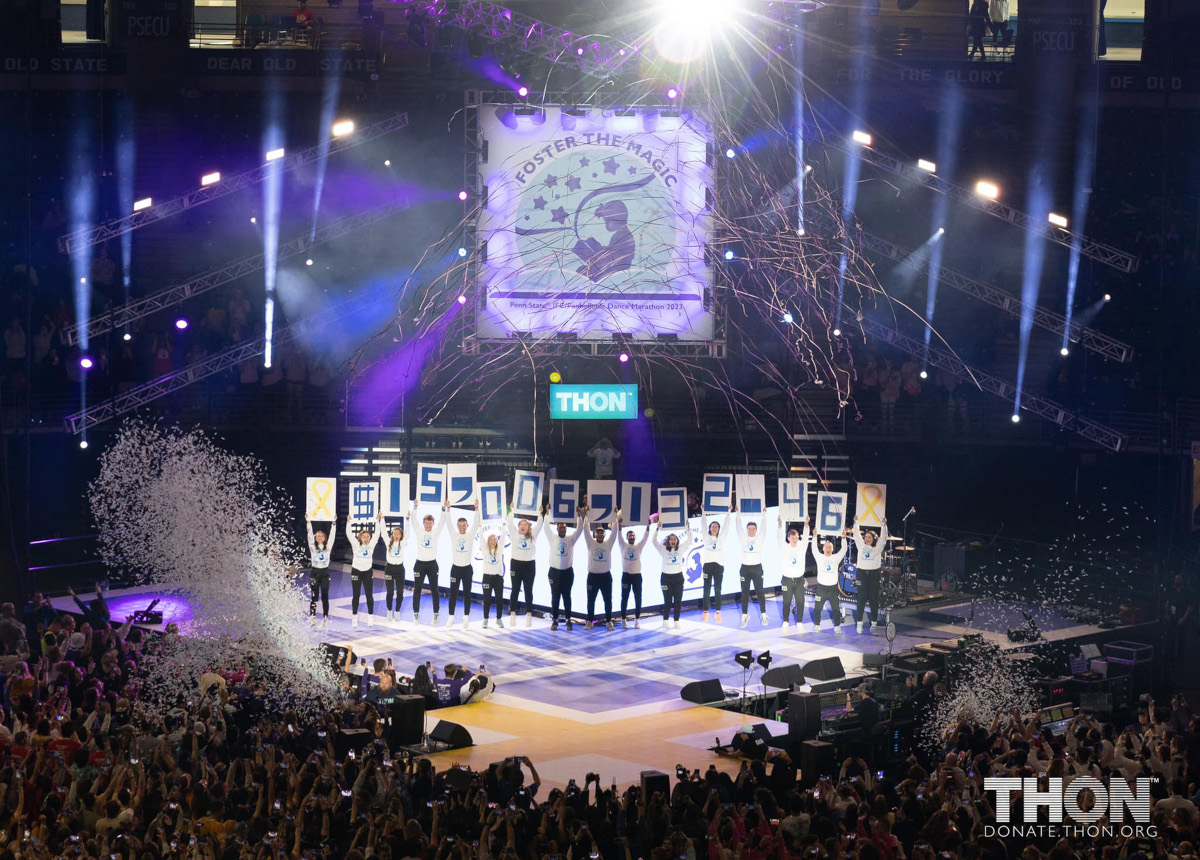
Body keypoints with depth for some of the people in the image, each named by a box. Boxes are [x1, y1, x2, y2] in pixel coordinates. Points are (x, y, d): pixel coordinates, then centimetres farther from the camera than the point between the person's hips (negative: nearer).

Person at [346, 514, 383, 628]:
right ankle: (355, 617, 10)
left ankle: (370, 617, 10)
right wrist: (349, 522, -22)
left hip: (368, 571, 1)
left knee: (369, 595, 2)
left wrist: (378, 521, -14)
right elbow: (349, 534, -12)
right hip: (356, 571, -1)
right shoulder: (356, 545, -3)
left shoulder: (371, 545, 1)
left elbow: (377, 533, -6)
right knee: (356, 595, 3)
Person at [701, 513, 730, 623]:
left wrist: (728, 513, 4)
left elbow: (726, 525, 7)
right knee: (707, 590, 2)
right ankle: (705, 612, 6)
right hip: (707, 565, 0)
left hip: (719, 565, 0)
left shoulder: (721, 537, 9)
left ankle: (718, 613, 2)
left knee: (717, 590, 0)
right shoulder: (706, 537, 8)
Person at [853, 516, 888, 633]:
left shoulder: (878, 547, 5)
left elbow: (883, 537, -4)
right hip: (862, 572, 1)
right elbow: (856, 534, 11)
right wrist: (856, 522, 7)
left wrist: (883, 525, -13)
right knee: (861, 597, 0)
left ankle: (874, 622, 9)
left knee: (874, 598, 2)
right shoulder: (861, 545, 10)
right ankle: (859, 622, 2)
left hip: (874, 573, -1)